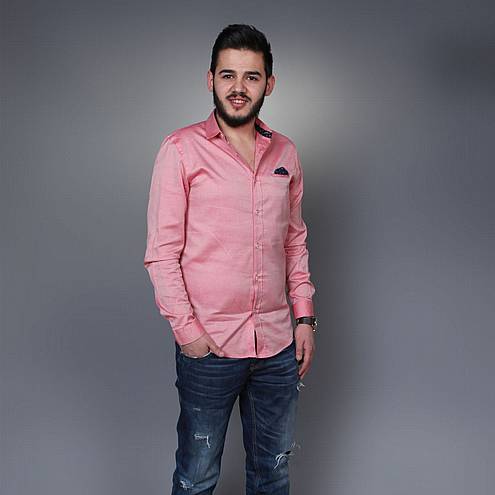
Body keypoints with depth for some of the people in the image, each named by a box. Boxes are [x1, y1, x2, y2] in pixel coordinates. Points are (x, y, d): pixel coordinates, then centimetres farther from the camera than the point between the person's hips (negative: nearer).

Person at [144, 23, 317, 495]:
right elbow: (161, 250, -8)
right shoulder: (182, 149, -6)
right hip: (209, 348, -4)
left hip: (279, 346, 4)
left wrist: (304, 317, 8)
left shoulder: (285, 152, 8)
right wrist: (186, 329, -13)